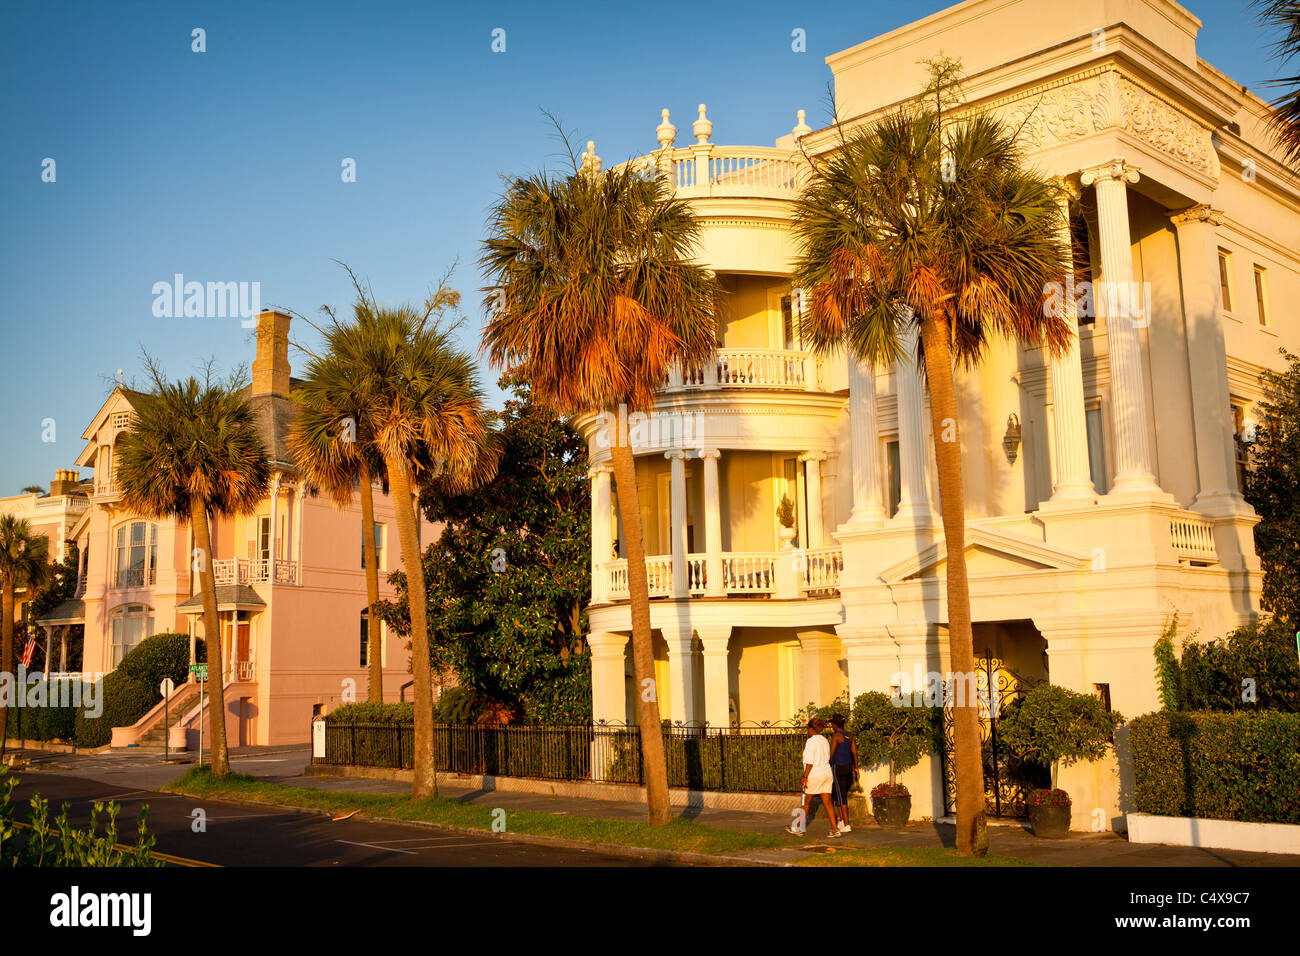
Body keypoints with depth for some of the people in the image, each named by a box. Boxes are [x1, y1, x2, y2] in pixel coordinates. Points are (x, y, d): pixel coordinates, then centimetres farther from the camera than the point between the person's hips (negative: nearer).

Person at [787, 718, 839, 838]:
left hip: (815, 774, -7)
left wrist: (805, 778, -15)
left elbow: (809, 762, -17)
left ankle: (798, 828, 17)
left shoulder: (811, 741, -13)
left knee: (807, 803, 6)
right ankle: (834, 829, -1)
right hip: (827, 774, 7)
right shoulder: (825, 740, 11)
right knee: (827, 803, 5)